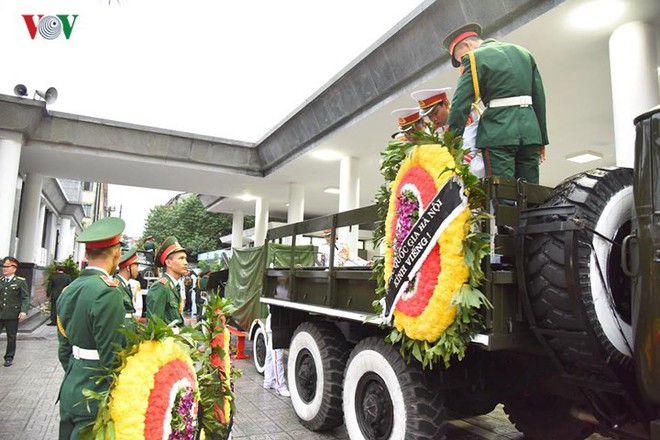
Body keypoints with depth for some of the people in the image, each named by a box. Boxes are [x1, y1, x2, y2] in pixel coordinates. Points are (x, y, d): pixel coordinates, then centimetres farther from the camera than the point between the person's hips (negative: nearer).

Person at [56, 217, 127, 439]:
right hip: (95, 397, -8)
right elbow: (111, 357, -21)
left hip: (70, 390, 8)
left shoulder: (69, 290, 4)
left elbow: (64, 349, 11)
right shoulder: (107, 292, -22)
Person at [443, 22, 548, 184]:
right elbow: (539, 97, 19)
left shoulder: (475, 58, 0)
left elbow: (461, 104, -8)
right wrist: (542, 138, 21)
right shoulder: (524, 53, 20)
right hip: (530, 131, 7)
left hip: (498, 134, -6)